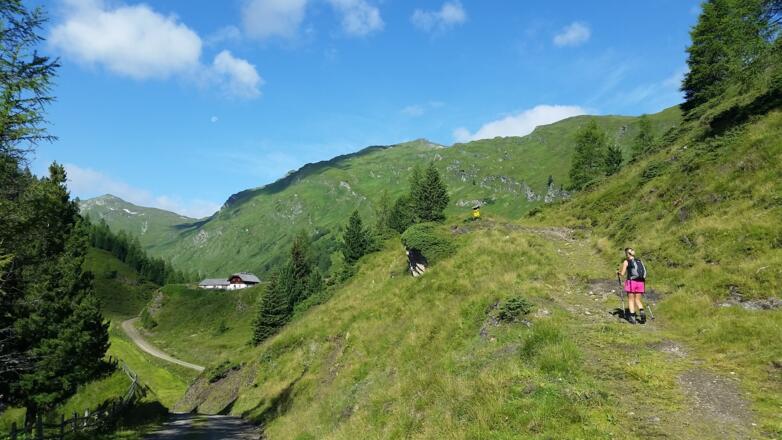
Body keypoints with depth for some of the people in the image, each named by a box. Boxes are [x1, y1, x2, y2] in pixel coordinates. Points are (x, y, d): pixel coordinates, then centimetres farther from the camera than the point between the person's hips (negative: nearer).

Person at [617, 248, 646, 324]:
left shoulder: (626, 262, -1)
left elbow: (622, 274, -2)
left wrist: (618, 272, 18)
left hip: (631, 282, -4)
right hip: (640, 282, 4)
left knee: (631, 300, 6)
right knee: (637, 300, 13)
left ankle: (632, 317, 2)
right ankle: (642, 312, -11)